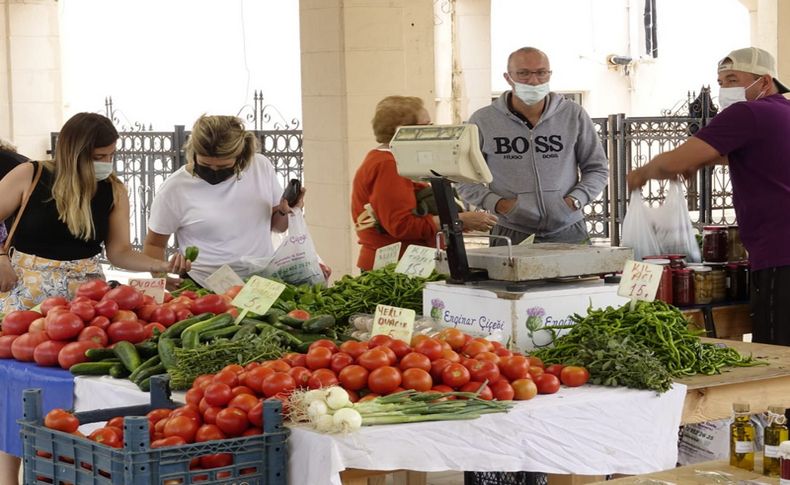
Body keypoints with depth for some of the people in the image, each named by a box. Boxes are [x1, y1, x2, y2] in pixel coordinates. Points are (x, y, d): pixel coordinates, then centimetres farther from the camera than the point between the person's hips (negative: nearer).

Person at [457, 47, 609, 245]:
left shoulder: (574, 115, 6)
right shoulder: (483, 121, 2)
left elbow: (597, 169, 13)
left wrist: (575, 200, -4)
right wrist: (496, 203, -9)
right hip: (510, 235, -1)